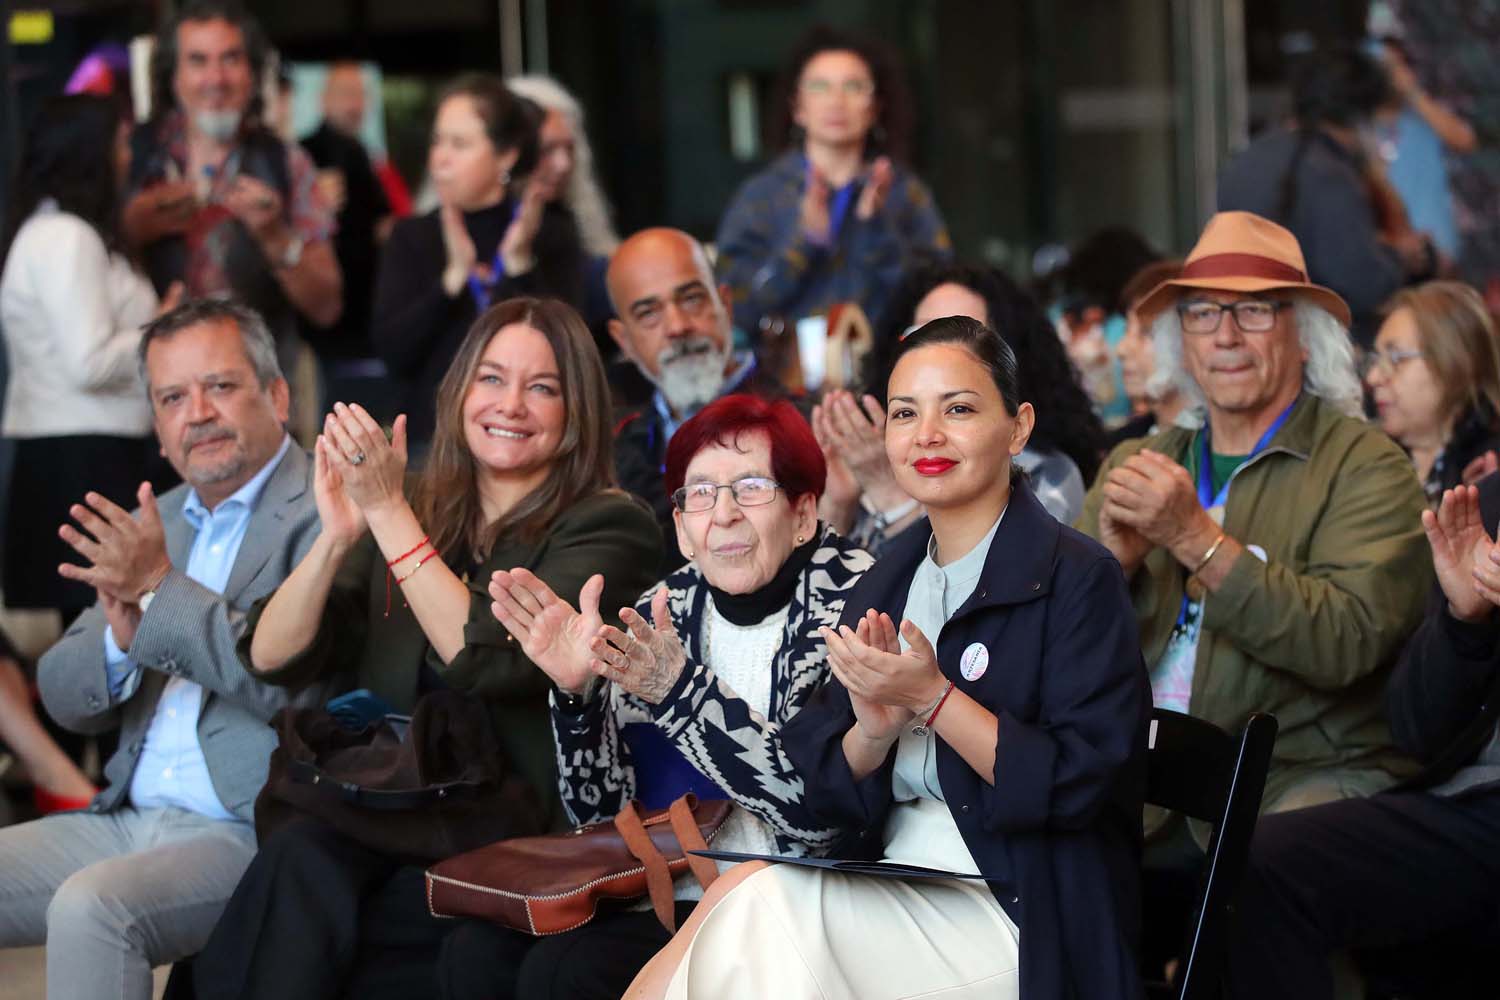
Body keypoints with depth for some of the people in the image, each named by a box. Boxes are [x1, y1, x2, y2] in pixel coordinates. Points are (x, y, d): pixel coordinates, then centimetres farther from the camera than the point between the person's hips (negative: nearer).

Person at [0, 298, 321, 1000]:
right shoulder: (158, 521, 17)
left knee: (91, 905, -31)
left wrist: (163, 588, -17)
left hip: (255, 836, -8)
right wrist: (120, 634, -8)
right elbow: (65, 698, 15)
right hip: (131, 819, 8)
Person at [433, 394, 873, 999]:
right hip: (665, 891, 5)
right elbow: (603, 814, 7)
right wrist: (577, 689, -11)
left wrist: (679, 687, -29)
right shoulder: (661, 613, 7)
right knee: (480, 950, -18)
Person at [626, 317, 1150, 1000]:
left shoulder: (1078, 579, -5)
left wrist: (932, 699, -18)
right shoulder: (885, 582, 13)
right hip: (890, 896, 5)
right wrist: (874, 731, -11)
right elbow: (826, 792, 10)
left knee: (752, 899, -25)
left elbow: (1084, 784, -14)